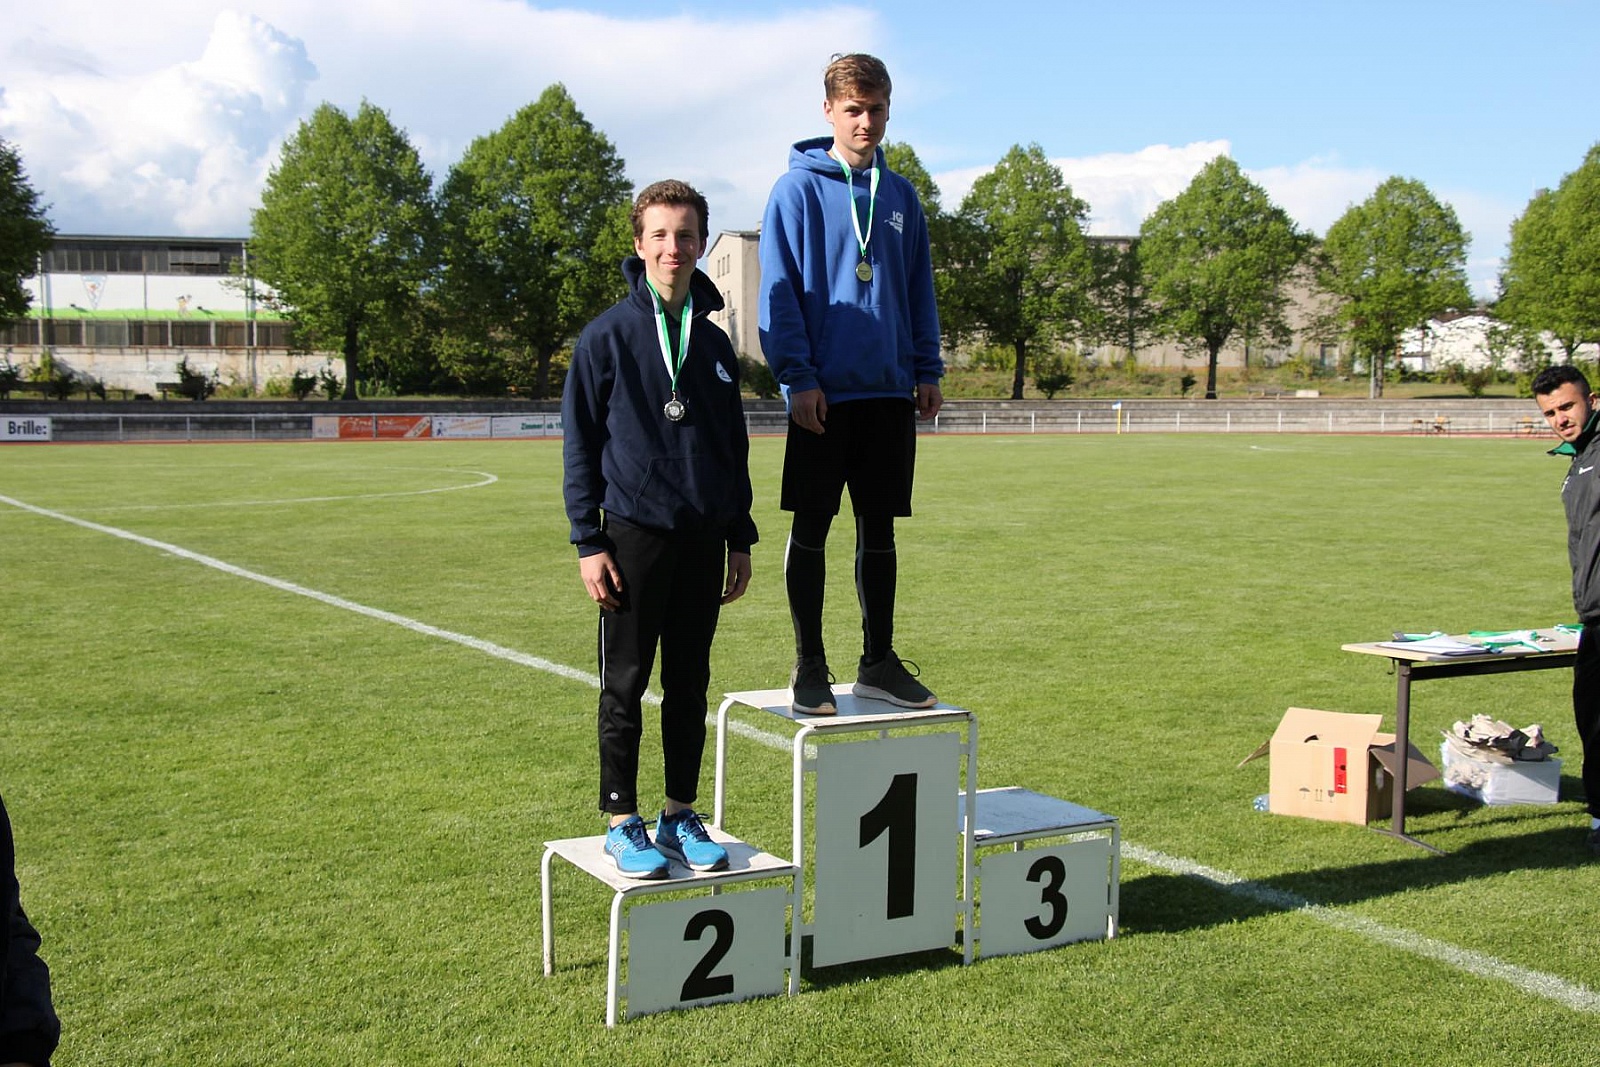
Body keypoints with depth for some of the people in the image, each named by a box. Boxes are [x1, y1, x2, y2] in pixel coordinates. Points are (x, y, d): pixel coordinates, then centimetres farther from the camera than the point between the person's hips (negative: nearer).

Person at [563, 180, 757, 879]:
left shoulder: (714, 343, 10)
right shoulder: (608, 337, -4)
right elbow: (580, 445, -4)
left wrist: (740, 540, 13)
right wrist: (588, 542, -9)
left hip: (704, 541, 4)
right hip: (635, 536, -4)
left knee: (690, 686, 10)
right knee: (625, 689, 3)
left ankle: (681, 817, 21)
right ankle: (623, 824, 13)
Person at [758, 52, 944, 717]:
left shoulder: (900, 195, 11)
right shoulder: (798, 189, -4)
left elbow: (919, 289, 15)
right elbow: (778, 291, -7)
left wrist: (928, 370, 7)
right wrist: (798, 375, -15)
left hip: (889, 390, 5)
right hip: (823, 392, -4)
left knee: (879, 529, 10)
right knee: (811, 529, 3)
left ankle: (879, 661, 19)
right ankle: (809, 666, 12)